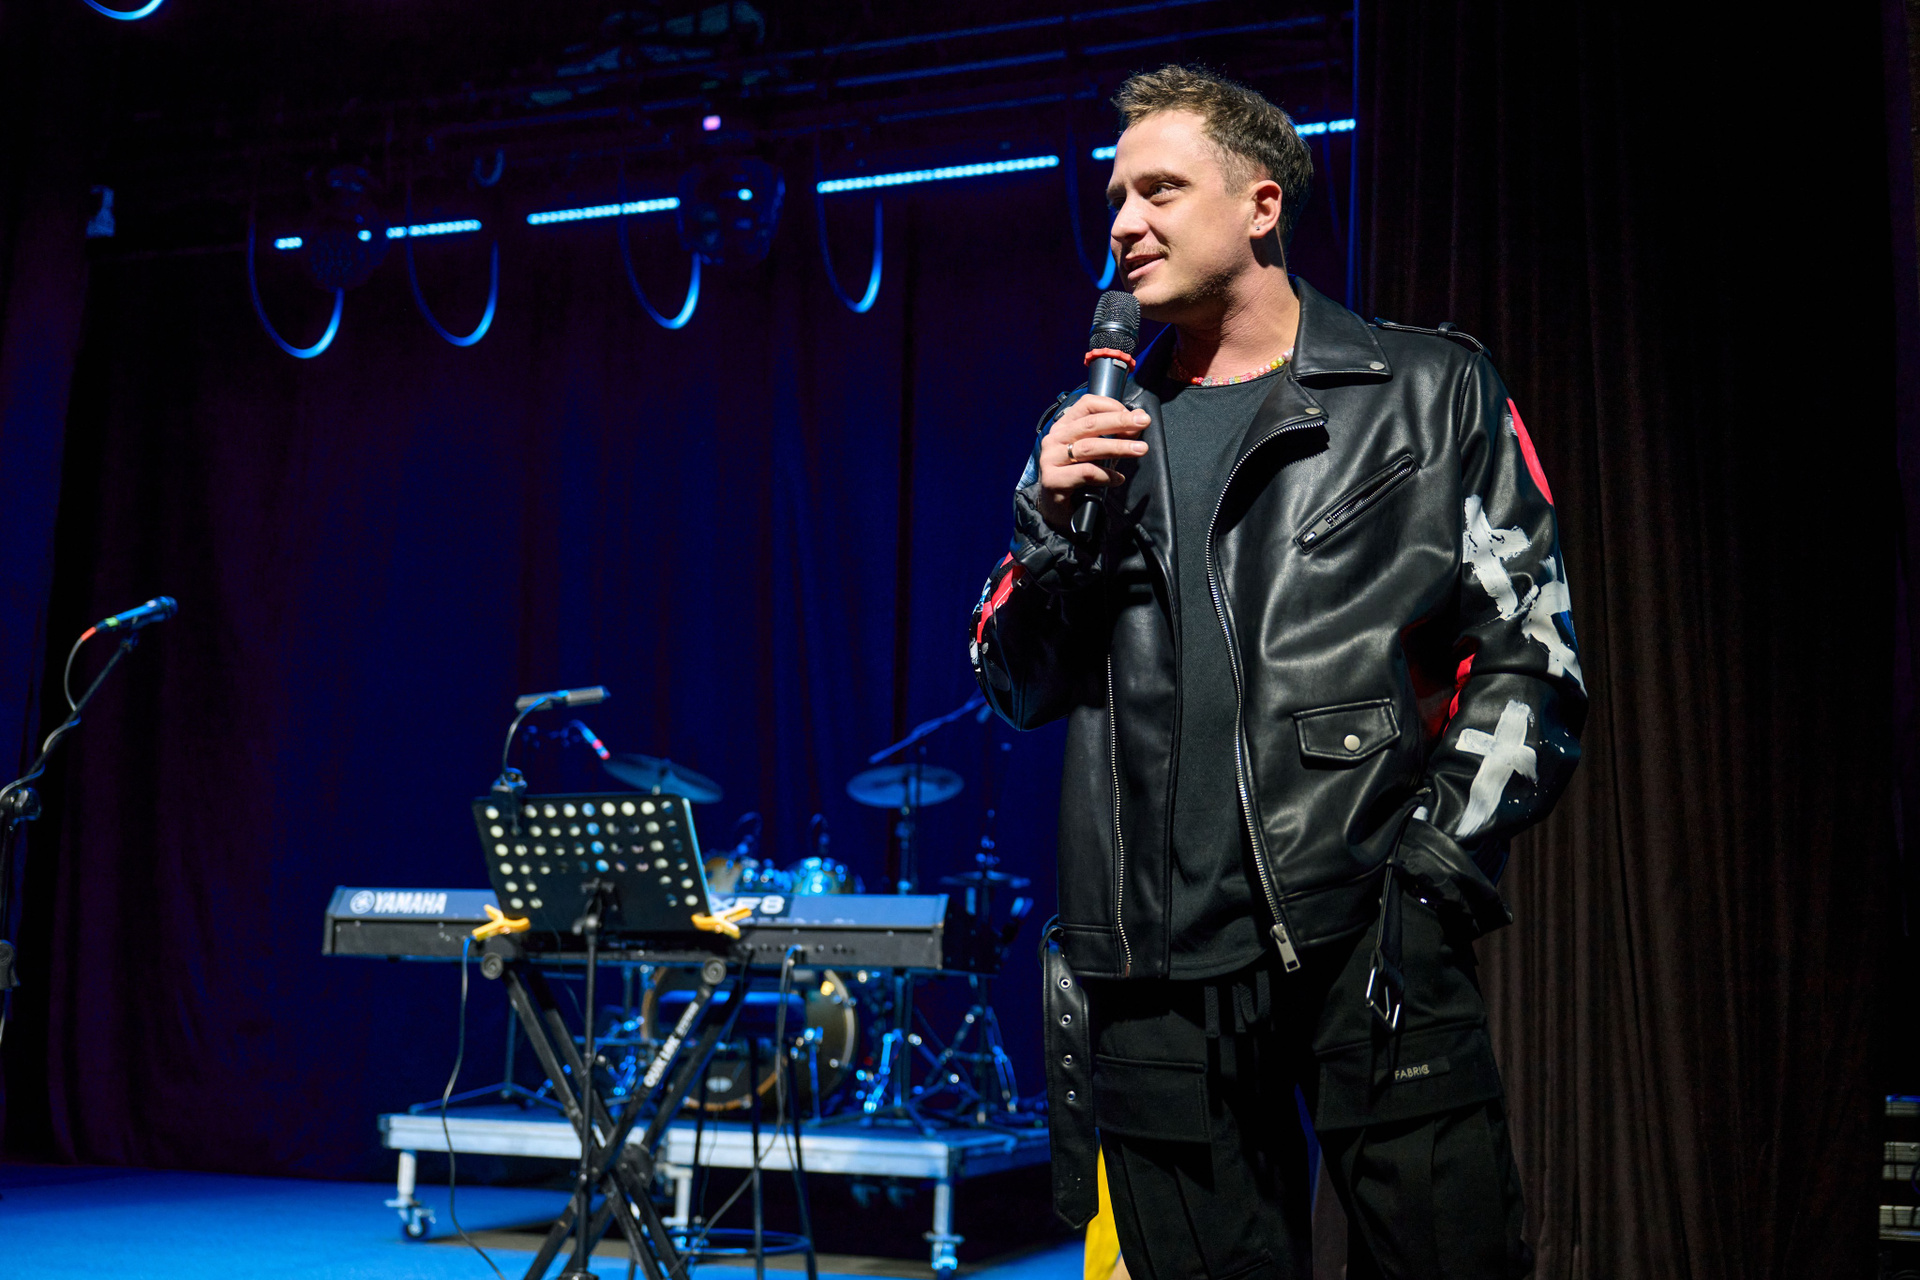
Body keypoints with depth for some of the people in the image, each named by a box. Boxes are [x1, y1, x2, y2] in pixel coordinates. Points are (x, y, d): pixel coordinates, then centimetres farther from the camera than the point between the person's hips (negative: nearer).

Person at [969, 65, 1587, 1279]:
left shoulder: (1427, 393, 7)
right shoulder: (1099, 429, 16)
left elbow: (1533, 659, 3)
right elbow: (1021, 689, 15)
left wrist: (1438, 862, -8)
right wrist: (1053, 525, -2)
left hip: (1371, 941, -3)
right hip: (1160, 955, 3)